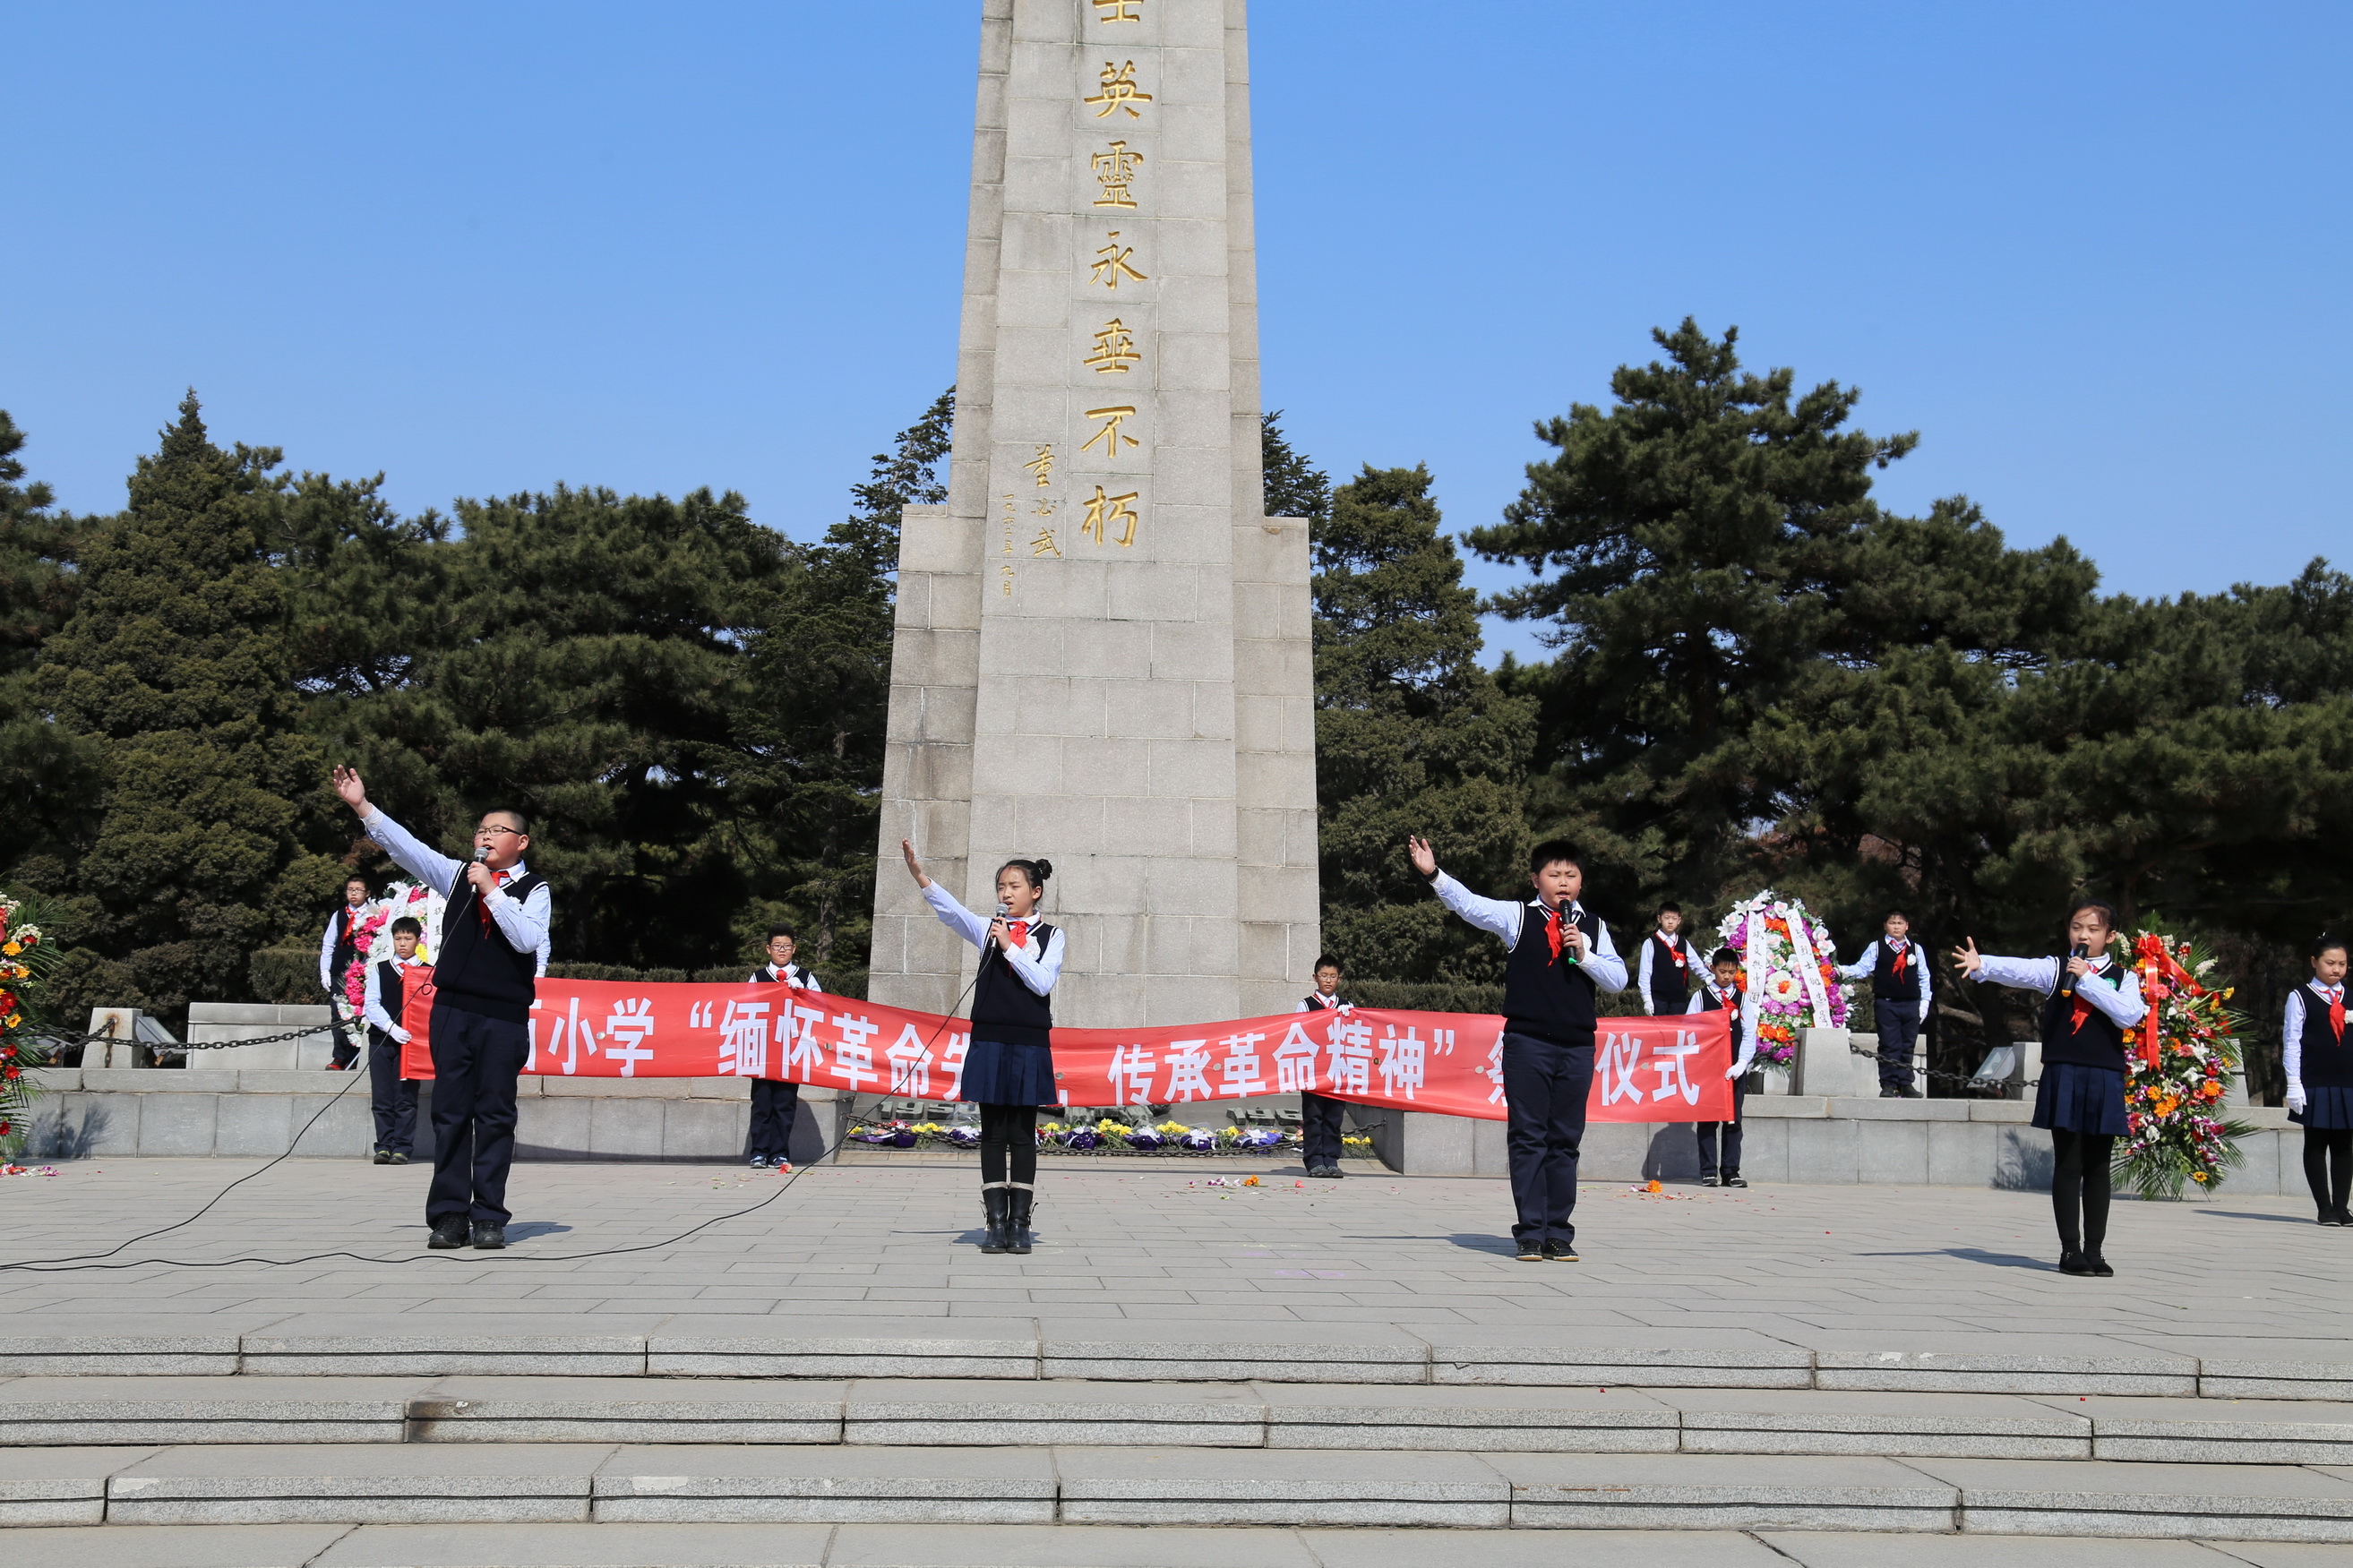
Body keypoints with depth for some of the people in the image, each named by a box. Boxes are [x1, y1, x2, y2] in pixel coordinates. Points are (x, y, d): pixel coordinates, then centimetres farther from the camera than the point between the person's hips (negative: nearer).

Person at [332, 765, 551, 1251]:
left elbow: (527, 939, -10)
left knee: (495, 1115, 1)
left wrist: (491, 891, -10)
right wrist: (362, 805, -1)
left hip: (504, 1016, -3)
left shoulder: (534, 888, 5)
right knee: (450, 1112, 3)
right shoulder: (457, 875, 14)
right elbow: (404, 846, 8)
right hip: (452, 1010, 3)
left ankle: (489, 1215, 6)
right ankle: (449, 1215, 7)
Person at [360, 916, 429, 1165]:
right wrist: (392, 1028, -13)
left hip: (410, 1041, -2)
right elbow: (371, 1004, 3)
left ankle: (402, 1147, 1)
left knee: (406, 1098, -3)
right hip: (381, 1040, 2)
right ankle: (384, 1145, 9)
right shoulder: (379, 970, 11)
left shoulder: (428, 972, 6)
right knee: (381, 1098, 2)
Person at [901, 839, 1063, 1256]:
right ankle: (996, 1222, 7)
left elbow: (1042, 982, -8)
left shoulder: (1051, 936, 6)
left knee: (1022, 1135, 2)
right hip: (989, 1041, 2)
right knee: (992, 1134, 3)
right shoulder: (987, 930, 9)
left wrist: (1010, 947, -11)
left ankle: (1019, 1222, 7)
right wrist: (918, 873, -23)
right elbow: (949, 909, -8)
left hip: (1029, 1045, -1)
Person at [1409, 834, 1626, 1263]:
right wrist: (1433, 873, -22)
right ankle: (1530, 1233, 5)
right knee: (1527, 1138, 0)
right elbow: (1468, 903, -8)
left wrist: (1584, 952, -8)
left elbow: (1618, 979, 8)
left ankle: (1558, 1233, 13)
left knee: (1565, 1141, 7)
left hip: (1577, 1046, 2)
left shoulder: (1592, 926, 12)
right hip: (1527, 1042, -2)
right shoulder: (1517, 917, 4)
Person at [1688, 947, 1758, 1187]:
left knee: (1733, 1120, 3)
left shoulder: (1742, 998, 8)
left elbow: (1749, 1035, 4)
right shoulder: (1700, 997, 5)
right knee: (1708, 1120, -1)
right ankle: (1708, 1172, 3)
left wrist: (1741, 1064, -9)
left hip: (1735, 1070, 1)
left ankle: (1731, 1172, 7)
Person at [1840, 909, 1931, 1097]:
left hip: (1911, 1005, 2)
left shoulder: (1915, 949, 12)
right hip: (1886, 1004, -2)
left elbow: (1923, 977, 14)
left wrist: (1924, 1002, 7)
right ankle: (1888, 1085, 1)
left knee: (1907, 1046, 6)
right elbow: (1863, 968, -2)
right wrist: (1845, 971, -21)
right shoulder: (1876, 947, 5)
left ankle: (1905, 1084, 12)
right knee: (1889, 1046, -3)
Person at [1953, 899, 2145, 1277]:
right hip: (2063, 1075, -1)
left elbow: (2128, 1015, -9)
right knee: (2068, 1165, 0)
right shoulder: (2056, 969, 7)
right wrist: (1982, 964, -33)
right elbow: (2019, 970, -13)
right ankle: (2070, 1250, 4)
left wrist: (2088, 980, -12)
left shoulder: (2123, 977, 10)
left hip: (2105, 1079, 1)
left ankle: (2094, 1250, 14)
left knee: (2097, 1167, 6)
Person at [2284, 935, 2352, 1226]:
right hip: (2315, 1083, -4)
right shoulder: (2300, 997, 1)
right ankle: (2325, 1208, 7)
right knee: (2316, 1144, 1)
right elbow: (2291, 1042, -3)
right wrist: (2294, 1083, -9)